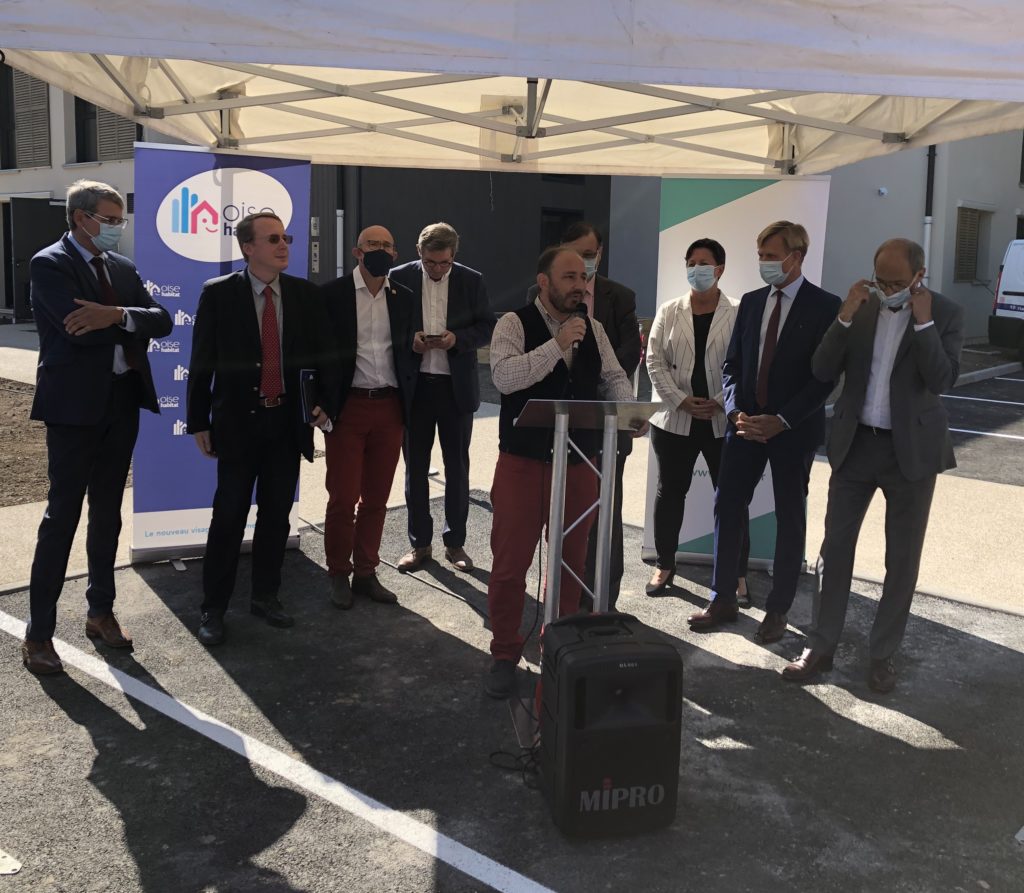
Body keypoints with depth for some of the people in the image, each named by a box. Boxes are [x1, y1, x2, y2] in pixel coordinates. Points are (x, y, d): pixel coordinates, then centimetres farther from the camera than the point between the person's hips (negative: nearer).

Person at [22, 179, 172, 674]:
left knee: (107, 512, 13)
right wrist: (133, 323, -8)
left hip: (123, 401, 6)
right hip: (75, 405, -6)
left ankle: (100, 611, 26)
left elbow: (161, 320, -1)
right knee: (62, 515, -2)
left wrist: (117, 314, -19)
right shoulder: (49, 265, -8)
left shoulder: (122, 267, 12)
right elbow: (81, 329, -22)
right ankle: (38, 633, 6)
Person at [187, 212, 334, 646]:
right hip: (239, 420, -3)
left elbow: (320, 353, 10)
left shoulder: (305, 293, 4)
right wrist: (199, 422, -4)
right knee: (229, 516, 1)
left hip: (289, 420, 3)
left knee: (277, 514, 11)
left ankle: (266, 596, 27)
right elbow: (202, 362, -3)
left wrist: (323, 402, 0)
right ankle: (213, 609, 13)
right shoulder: (218, 293, -5)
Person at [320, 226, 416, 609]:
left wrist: (409, 405, 4)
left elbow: (408, 351, 12)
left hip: (390, 407, 4)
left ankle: (366, 573, 21)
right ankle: (339, 575, 15)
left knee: (376, 499, 10)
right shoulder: (332, 294, -2)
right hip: (348, 406, -3)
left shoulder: (404, 298, 9)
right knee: (343, 498, -1)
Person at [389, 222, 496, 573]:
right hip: (415, 385, 0)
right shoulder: (400, 278, -2)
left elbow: (488, 328, 1)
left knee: (457, 467, 8)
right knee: (415, 467, 7)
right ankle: (419, 543, 19)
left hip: (457, 386, 0)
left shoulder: (471, 281, -1)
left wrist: (458, 338, -17)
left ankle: (455, 543, 20)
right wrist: (408, 339, -16)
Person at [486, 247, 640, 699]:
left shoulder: (594, 329, 9)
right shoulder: (514, 323, -8)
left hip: (579, 463, 5)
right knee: (510, 562, 1)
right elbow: (504, 377, -22)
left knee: (572, 560, 13)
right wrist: (557, 345, -27)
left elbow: (615, 379, 10)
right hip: (523, 462, -5)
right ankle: (504, 656, 17)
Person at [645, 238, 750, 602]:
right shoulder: (668, 312, 5)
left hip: (724, 421, -2)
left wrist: (721, 403, -15)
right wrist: (680, 400, -10)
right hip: (675, 419, 2)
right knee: (670, 491, 10)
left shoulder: (739, 314, -2)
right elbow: (655, 362, 1)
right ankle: (665, 565, 25)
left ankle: (738, 574, 13)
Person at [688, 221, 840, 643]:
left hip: (794, 428, -4)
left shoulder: (824, 306, -7)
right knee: (726, 506, 3)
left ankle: (778, 610, 15)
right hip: (746, 424, 5)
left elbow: (825, 375, -11)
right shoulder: (751, 302, 9)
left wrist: (781, 420, -18)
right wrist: (736, 412, -7)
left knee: (789, 517, 6)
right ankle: (723, 600, 15)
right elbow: (732, 363, 10)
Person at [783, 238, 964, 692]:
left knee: (902, 556, 8)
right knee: (836, 547, 7)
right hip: (855, 443, 2)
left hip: (911, 449, -2)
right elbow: (823, 371, -6)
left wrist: (923, 321, -23)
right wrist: (846, 316, -17)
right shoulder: (860, 308, 0)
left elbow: (942, 379, -18)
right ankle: (821, 646, 18)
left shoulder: (945, 313, -6)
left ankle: (884, 653, 22)